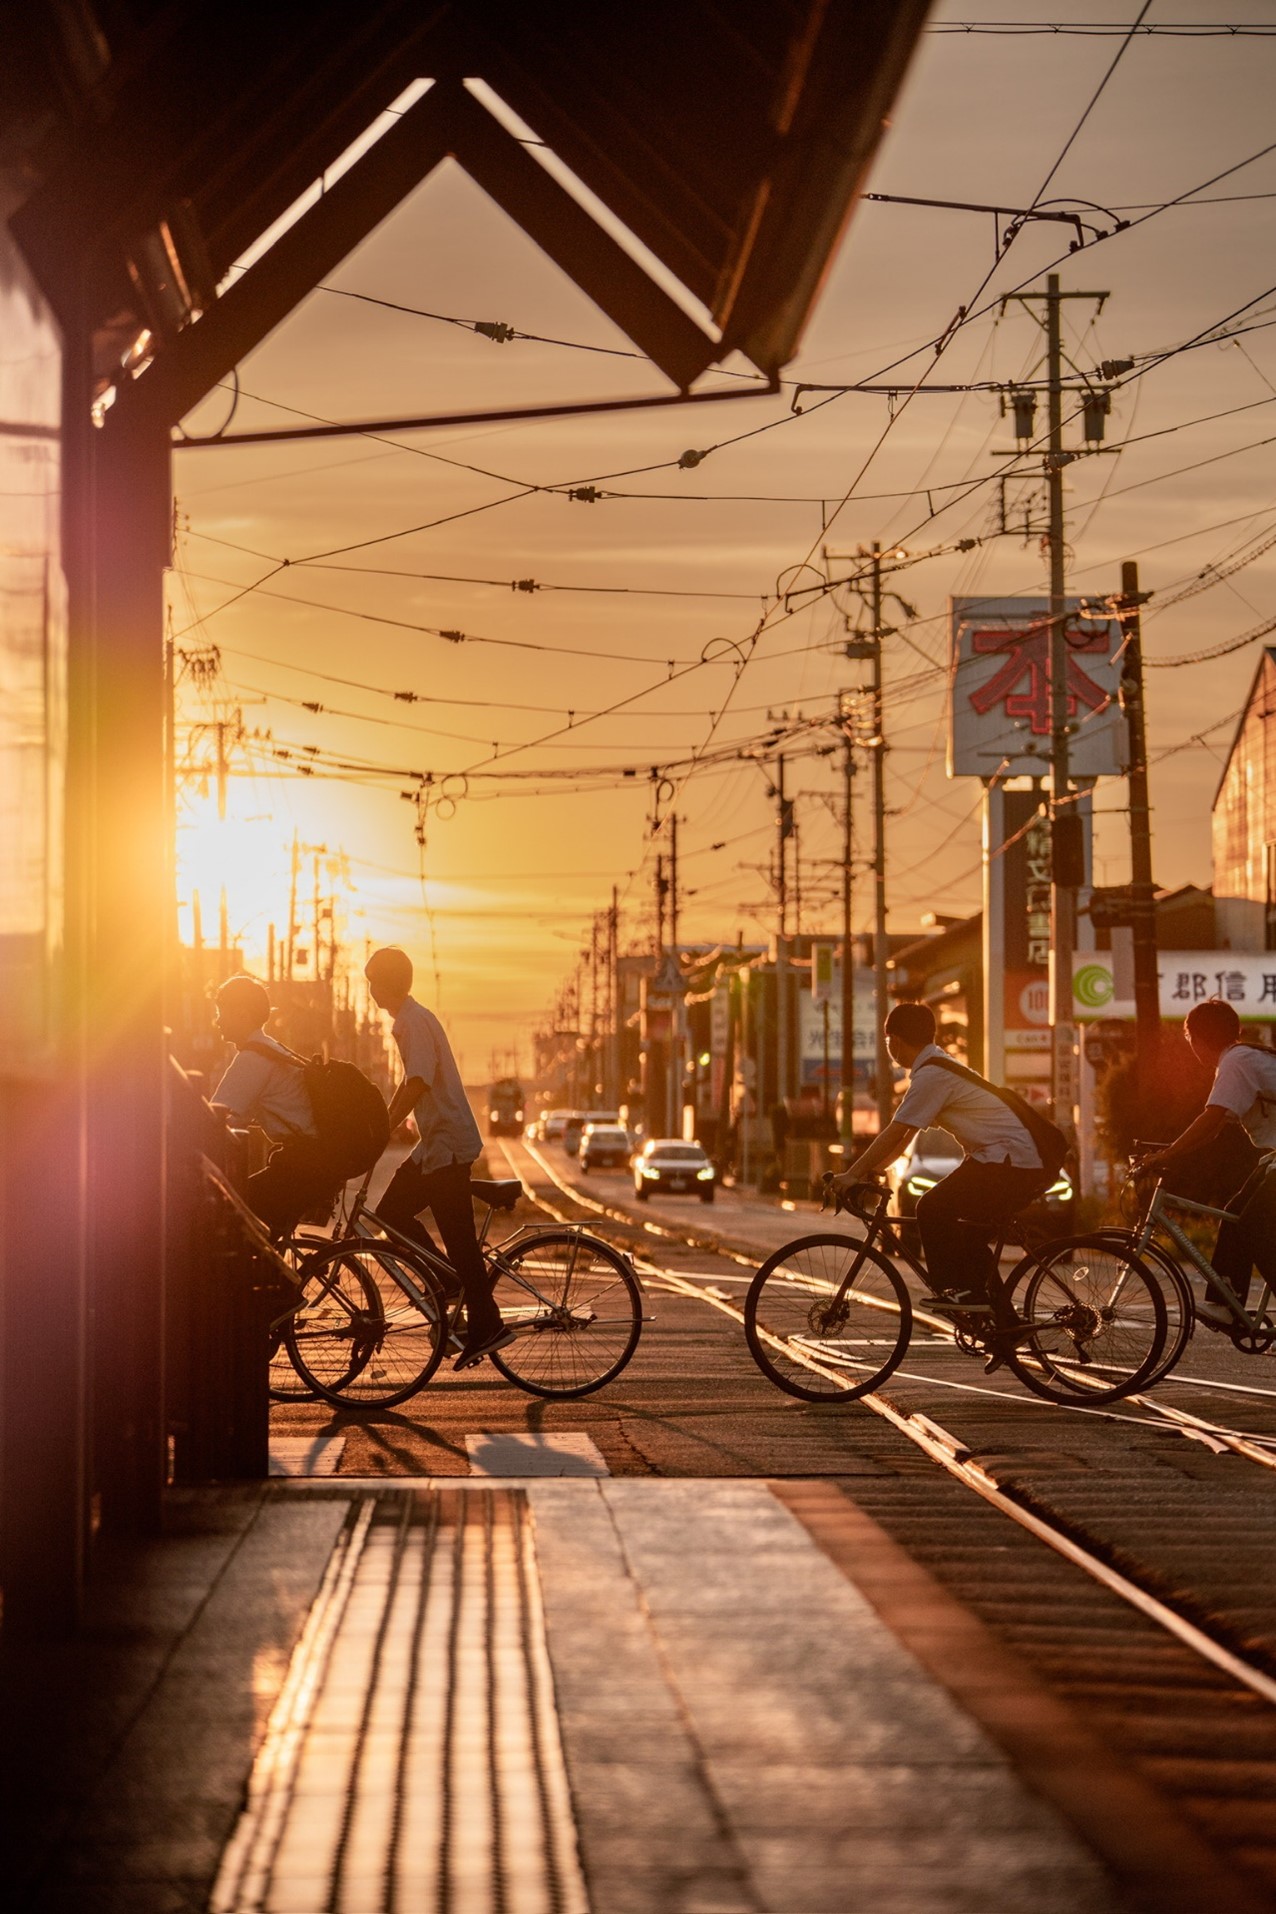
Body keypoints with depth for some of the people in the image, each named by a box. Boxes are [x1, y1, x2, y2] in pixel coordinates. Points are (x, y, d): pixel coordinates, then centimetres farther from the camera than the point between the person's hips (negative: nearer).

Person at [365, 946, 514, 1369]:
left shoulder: (416, 1022, -15)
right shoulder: (406, 1021, 16)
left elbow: (418, 1084, -24)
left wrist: (382, 1133, -23)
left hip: (448, 1143, -10)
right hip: (434, 1141, 10)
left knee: (458, 1237, -8)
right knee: (391, 1212, 11)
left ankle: (485, 1327, -4)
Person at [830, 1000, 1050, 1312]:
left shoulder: (931, 1075, -13)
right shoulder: (938, 1069, 19)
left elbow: (895, 1134, -15)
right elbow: (903, 1138, 21)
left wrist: (853, 1175, -10)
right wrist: (869, 1170, 19)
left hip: (1009, 1162, -10)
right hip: (1030, 1167, 10)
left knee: (933, 1209, -13)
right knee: (969, 1233, 20)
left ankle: (957, 1291, -11)